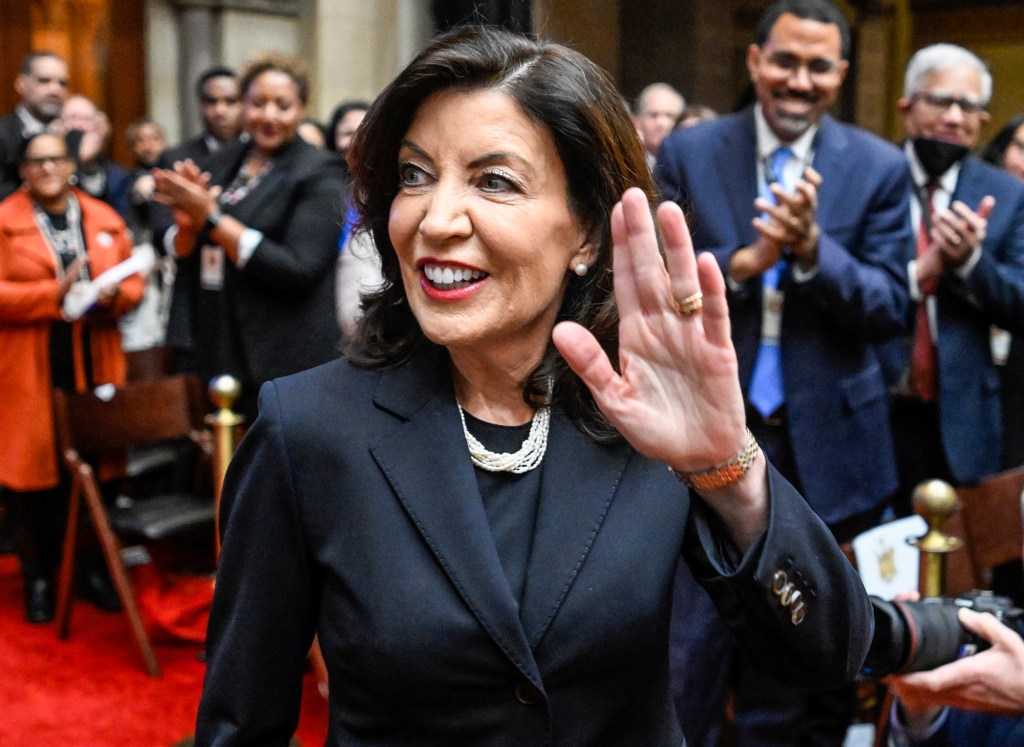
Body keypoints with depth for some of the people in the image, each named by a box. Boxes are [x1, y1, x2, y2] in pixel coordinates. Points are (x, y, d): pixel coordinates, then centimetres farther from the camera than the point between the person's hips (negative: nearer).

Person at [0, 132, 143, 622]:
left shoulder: (104, 219, 11)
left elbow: (133, 282, 12)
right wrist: (53, 294, -19)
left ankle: (94, 565, 20)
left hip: (95, 366, 3)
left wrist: (113, 296, -10)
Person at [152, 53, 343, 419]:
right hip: (212, 353, 5)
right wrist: (187, 223, -10)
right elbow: (181, 254, 14)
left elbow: (298, 270, -17)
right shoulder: (221, 163, 11)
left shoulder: (319, 173, -6)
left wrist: (212, 217, -16)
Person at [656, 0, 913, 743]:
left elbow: (891, 308, -5)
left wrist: (812, 247, -22)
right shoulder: (688, 153, 0)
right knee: (690, 652, 5)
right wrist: (743, 262, -20)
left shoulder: (880, 168, 0)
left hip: (826, 446, 1)